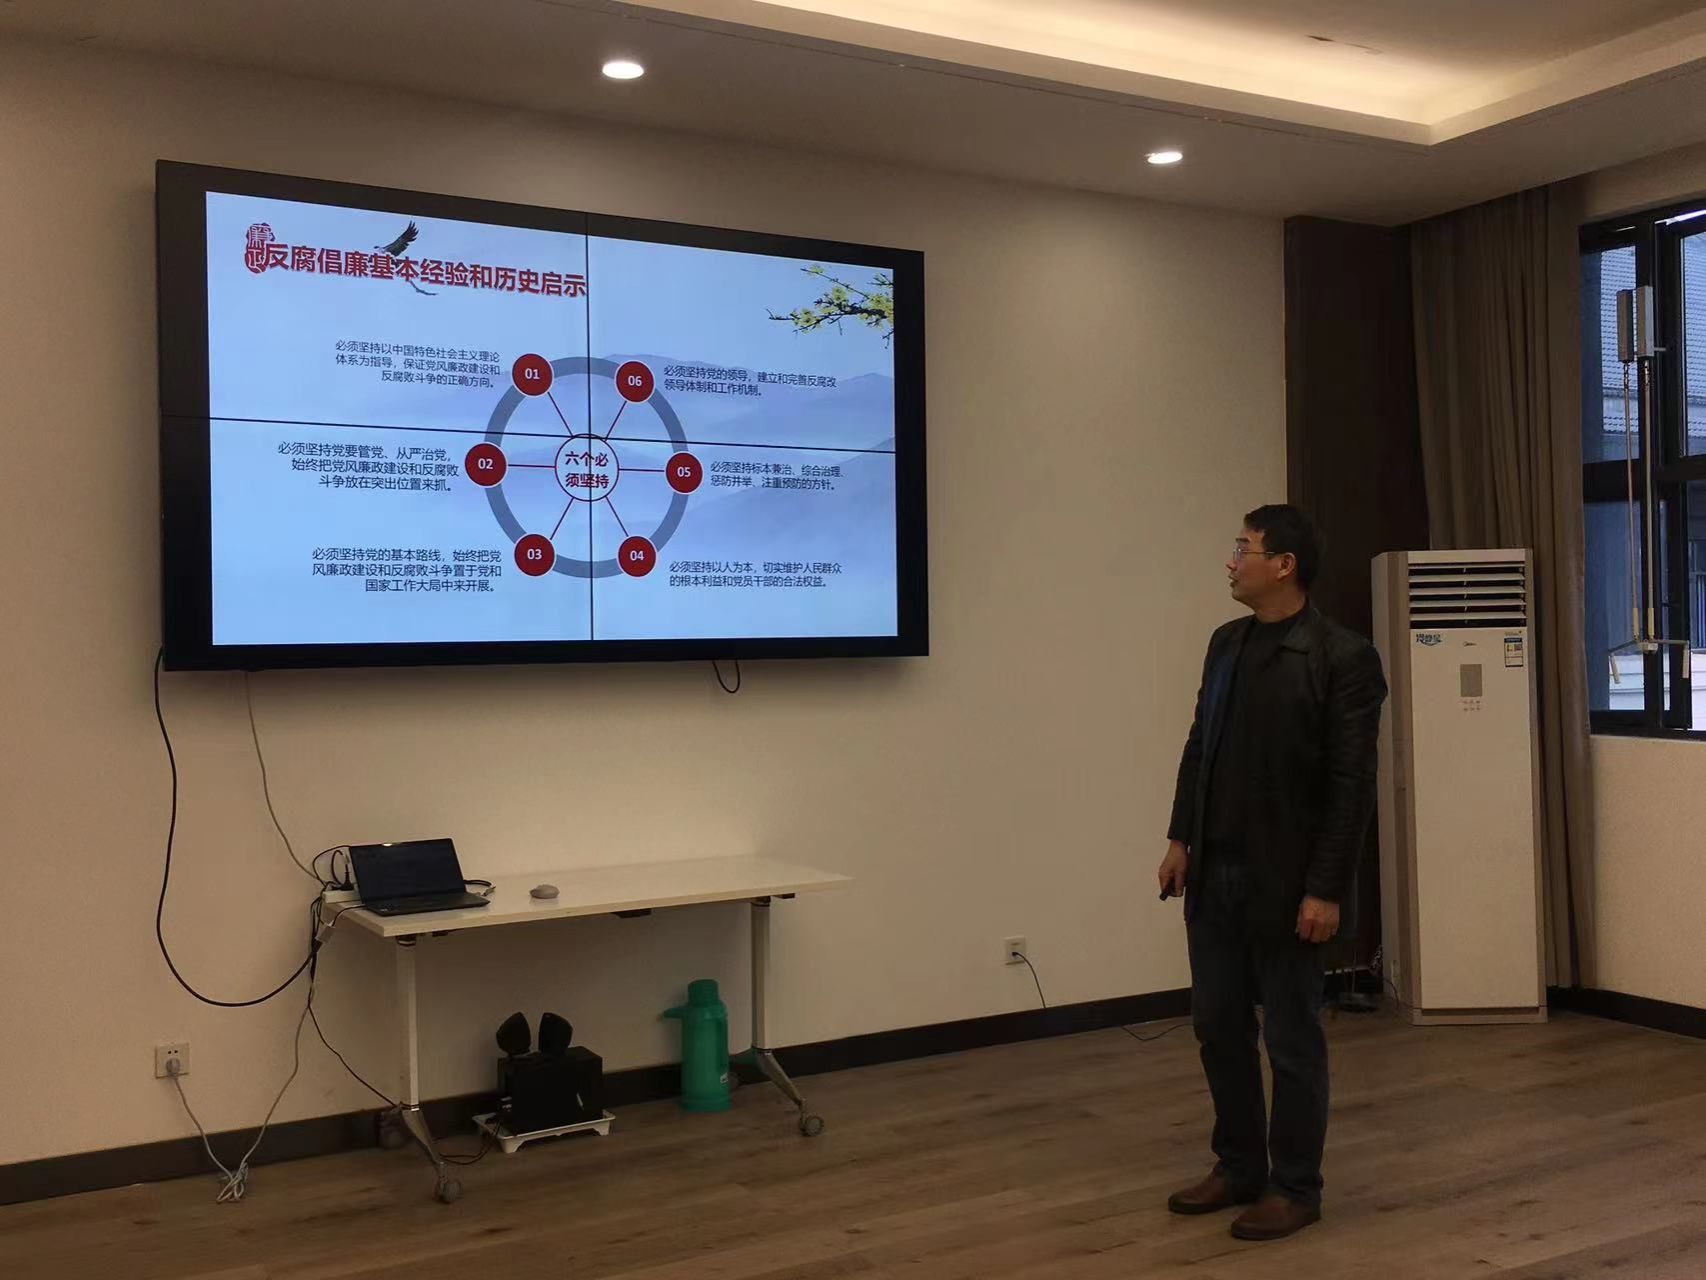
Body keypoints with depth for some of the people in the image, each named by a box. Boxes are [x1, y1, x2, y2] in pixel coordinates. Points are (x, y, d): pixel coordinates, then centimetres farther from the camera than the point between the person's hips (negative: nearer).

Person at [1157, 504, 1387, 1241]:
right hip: (1214, 875, 7)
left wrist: (1325, 889, -17)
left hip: (1284, 882, -7)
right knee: (1218, 1026, 13)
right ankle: (1239, 1167, 29)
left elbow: (1353, 784, -15)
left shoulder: (1342, 657, -13)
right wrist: (1181, 839, 9)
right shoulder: (1226, 643, 9)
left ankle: (1295, 1188, 20)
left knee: (1291, 1038, 6)